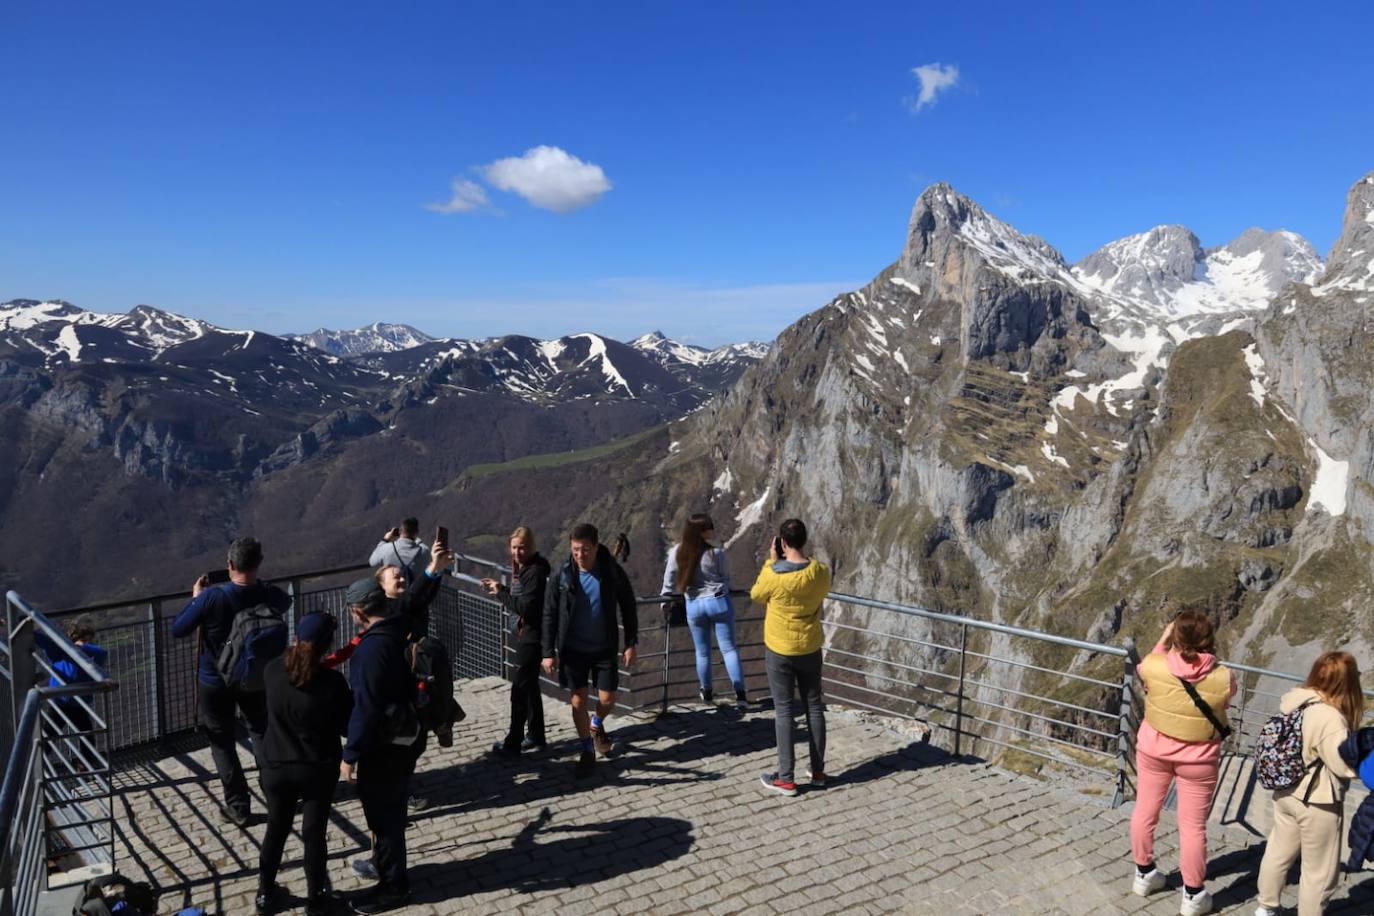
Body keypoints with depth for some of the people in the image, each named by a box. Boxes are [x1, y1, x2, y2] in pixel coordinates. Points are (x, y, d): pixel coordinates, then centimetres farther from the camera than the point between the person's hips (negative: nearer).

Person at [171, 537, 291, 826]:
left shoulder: (211, 596, -28)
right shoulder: (269, 595, -17)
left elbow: (178, 630, -15)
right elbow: (285, 601, 9)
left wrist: (195, 597, -4)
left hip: (216, 682, -3)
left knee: (222, 742, 13)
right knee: (262, 733, 23)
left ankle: (238, 807, 18)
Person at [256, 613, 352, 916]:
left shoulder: (273, 670, -12)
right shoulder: (332, 681, -23)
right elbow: (348, 727, -13)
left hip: (276, 767, 3)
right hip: (318, 770, -3)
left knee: (276, 829, 21)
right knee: (314, 833, 12)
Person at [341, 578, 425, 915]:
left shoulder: (373, 647, -26)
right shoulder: (401, 633, 2)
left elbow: (366, 707, -26)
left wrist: (350, 754, -18)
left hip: (384, 746, -9)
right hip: (405, 737, 9)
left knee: (383, 813, 6)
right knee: (390, 809, 25)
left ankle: (392, 886, 20)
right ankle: (385, 863, 43)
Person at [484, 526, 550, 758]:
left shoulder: (535, 572, -19)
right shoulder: (522, 567, 10)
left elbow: (526, 607, -24)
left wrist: (501, 593, -18)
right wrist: (500, 588, 4)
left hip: (531, 637, -10)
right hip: (524, 634, 10)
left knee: (520, 688, -5)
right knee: (529, 686, 18)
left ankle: (513, 743, 2)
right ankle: (535, 736, 29)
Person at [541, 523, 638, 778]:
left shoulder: (613, 573, -10)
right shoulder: (562, 577, -10)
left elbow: (628, 609, 0)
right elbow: (549, 616, -4)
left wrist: (630, 644, -2)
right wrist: (548, 652, -8)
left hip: (605, 648, 0)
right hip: (574, 649, 0)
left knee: (607, 700, 3)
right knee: (578, 701, 3)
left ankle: (596, 725, 38)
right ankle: (587, 751, 22)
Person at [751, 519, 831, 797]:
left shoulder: (774, 574, -21)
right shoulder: (821, 571, -10)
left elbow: (756, 595, -2)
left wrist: (772, 561, -1)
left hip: (779, 650, -3)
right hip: (810, 649, 4)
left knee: (783, 711, 4)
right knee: (814, 707, 14)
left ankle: (785, 778, 9)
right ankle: (818, 772, 24)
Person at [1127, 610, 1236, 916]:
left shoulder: (1155, 666, -22)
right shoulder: (1223, 678, -23)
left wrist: (1163, 641, 10)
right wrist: (1208, 655, 5)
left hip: (1153, 747, 1)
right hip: (1199, 757, -1)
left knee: (1145, 810, 19)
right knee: (1193, 825, 12)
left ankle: (1144, 874, 36)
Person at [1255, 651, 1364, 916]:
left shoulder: (1294, 701, -4)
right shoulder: (1331, 718, -27)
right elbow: (1345, 766, -23)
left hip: (1286, 793, 8)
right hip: (1318, 803, -8)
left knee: (1278, 853, 24)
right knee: (1319, 872, 12)